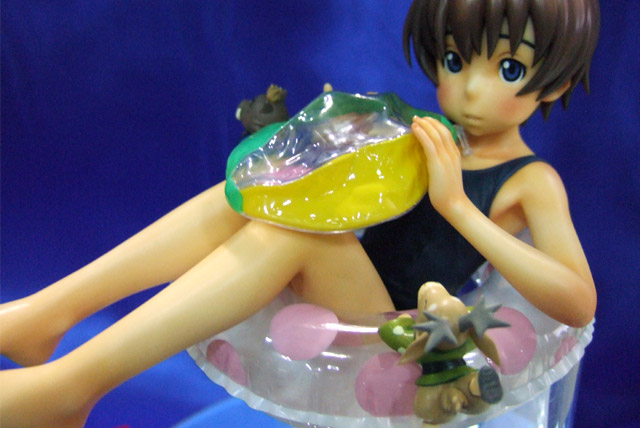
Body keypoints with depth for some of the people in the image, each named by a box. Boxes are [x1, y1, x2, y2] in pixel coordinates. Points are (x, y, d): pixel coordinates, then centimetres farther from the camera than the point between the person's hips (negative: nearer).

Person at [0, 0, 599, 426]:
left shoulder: (532, 183, -5)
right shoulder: (420, 137, 10)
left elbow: (578, 305, -20)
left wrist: (456, 204, -26)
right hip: (328, 303, 6)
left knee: (295, 225, -30)